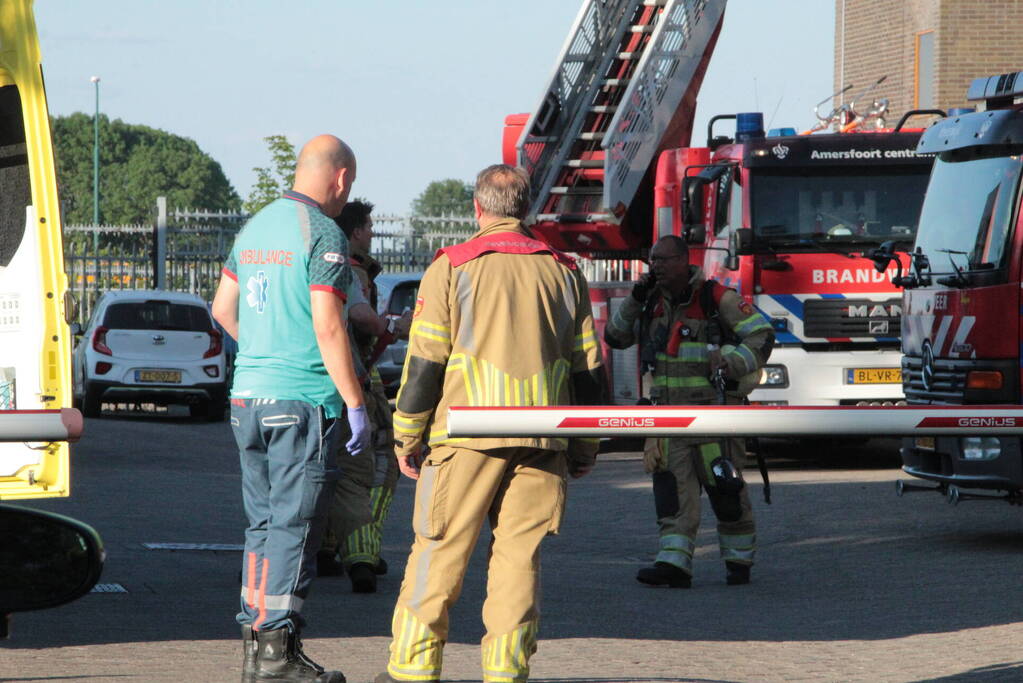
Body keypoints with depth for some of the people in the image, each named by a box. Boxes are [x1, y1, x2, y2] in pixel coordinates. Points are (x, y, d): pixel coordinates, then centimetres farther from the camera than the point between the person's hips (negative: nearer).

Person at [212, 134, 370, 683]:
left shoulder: (256, 227, 13)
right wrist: (355, 404, -13)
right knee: (294, 525, -5)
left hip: (247, 394, 8)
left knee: (264, 522, 13)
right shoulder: (323, 235, -12)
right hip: (302, 400, -8)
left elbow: (223, 309, 22)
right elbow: (328, 328, -17)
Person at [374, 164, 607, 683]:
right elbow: (588, 367, 13)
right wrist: (584, 446, 21)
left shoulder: (453, 267, 0)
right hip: (542, 439, 3)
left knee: (440, 549, 3)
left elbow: (425, 360, -2)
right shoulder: (563, 272, 12)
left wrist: (406, 435, 6)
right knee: (519, 553, 5)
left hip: (469, 432, -3)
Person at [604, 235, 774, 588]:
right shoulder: (653, 303, 12)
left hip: (712, 406, -5)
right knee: (671, 485, -6)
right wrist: (634, 301, 1)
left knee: (724, 486, -2)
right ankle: (674, 563, -12)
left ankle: (739, 560, 13)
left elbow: (761, 335, -9)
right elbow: (615, 337, 14)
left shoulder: (716, 298, -7)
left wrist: (730, 363, -23)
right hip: (668, 409, 5)